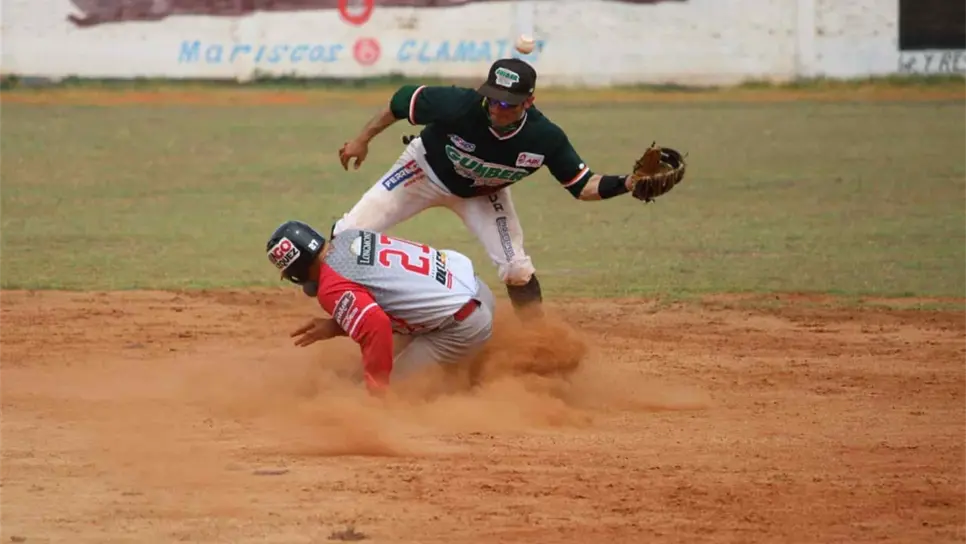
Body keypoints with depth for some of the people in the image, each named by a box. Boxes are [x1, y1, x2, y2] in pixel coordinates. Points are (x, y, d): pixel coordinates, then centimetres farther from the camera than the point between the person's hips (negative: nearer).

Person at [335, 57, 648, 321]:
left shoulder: (545, 138, -32)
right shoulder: (459, 106, -39)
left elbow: (582, 185, -20)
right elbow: (404, 100, -22)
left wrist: (626, 185, -39)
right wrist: (363, 139, -12)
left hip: (482, 194, 1)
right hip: (426, 171, -1)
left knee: (516, 268, -11)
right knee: (349, 233, -5)